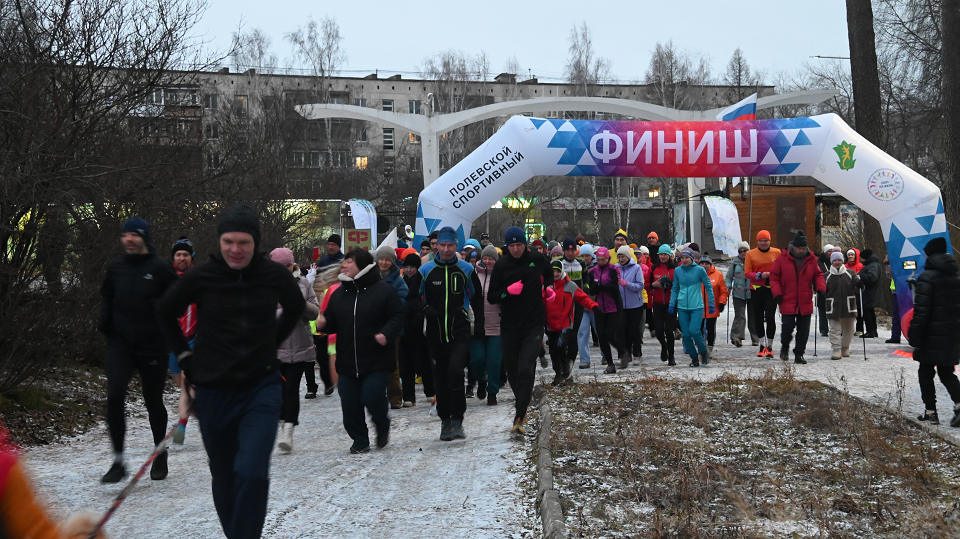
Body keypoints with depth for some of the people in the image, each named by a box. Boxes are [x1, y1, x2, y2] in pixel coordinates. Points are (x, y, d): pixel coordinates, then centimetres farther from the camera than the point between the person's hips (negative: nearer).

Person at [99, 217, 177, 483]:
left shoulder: (161, 268, -5)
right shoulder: (115, 268, 7)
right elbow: (107, 298, 20)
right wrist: (105, 321, 4)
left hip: (153, 347, -2)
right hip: (120, 344, 3)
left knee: (153, 401, 9)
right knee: (114, 396, -13)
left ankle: (161, 456, 29)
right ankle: (118, 461, -4)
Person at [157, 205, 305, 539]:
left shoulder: (275, 275, -6)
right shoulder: (201, 277, -8)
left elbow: (295, 308, 17)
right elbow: (165, 313, 12)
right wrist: (184, 355, 7)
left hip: (261, 388, -1)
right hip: (213, 391, 1)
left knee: (252, 473, -18)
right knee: (224, 480, 12)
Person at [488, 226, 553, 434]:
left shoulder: (537, 259, 1)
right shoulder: (501, 265, -2)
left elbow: (549, 273, 25)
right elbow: (491, 297, -2)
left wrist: (548, 288, 10)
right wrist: (509, 290, -17)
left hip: (534, 324, -1)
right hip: (510, 325, 1)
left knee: (526, 369, -14)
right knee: (512, 370, 10)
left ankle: (520, 417, -14)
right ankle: (524, 399, 37)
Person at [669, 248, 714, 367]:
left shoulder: (699, 270, -3)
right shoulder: (677, 271, 6)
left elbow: (709, 287, 4)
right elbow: (675, 289, 14)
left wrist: (711, 304, 2)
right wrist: (672, 304, 6)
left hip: (697, 306, -3)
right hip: (682, 307, 3)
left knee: (694, 331, -17)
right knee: (686, 334, 2)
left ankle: (703, 352, 7)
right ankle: (694, 358, 16)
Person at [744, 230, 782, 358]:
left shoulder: (777, 253, 4)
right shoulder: (750, 254, 2)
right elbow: (747, 272, 0)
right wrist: (760, 275, -16)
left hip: (772, 289, -1)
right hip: (756, 290, 1)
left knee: (770, 317, -8)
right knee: (758, 318, 8)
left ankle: (770, 346, 5)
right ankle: (762, 345, 23)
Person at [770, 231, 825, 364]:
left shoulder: (811, 259, 6)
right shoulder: (783, 258, -2)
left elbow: (818, 275, 16)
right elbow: (774, 277, 2)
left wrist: (820, 288, -2)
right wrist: (777, 293, -9)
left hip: (805, 303, 3)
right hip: (787, 302, -3)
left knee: (803, 331, 3)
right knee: (788, 326, -8)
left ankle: (799, 354, 15)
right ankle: (785, 346, 22)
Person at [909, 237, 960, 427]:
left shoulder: (927, 277, -14)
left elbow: (921, 311, -18)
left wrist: (914, 337, -13)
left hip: (933, 335, -6)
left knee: (926, 372, 8)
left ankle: (931, 412, 9)